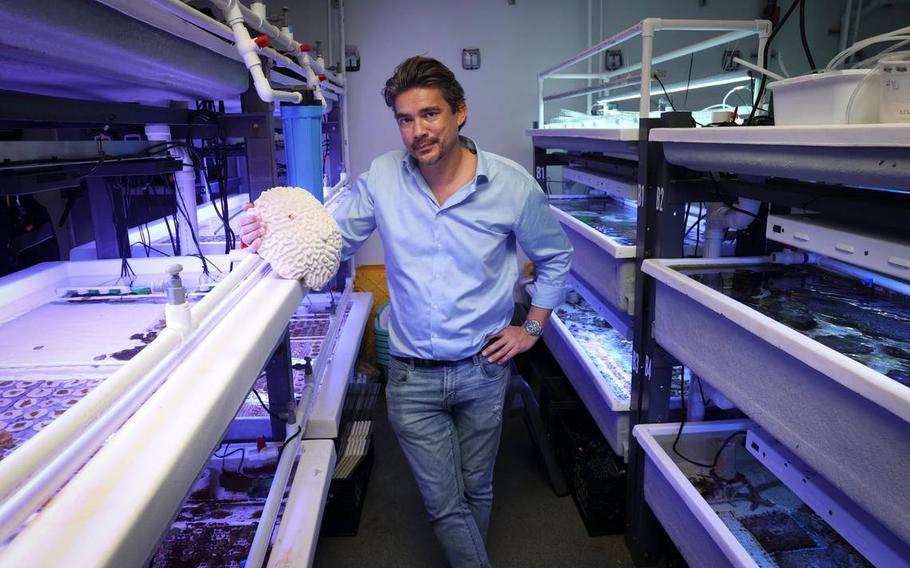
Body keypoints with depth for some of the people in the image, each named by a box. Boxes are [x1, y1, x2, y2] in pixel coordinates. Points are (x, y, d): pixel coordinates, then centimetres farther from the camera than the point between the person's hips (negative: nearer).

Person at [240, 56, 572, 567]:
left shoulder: (512, 185, -10)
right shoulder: (382, 178, -7)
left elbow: (555, 258, 5)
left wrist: (532, 328, 1)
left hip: (483, 370, 1)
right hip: (412, 375, 0)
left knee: (476, 490, 21)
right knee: (445, 504, 8)